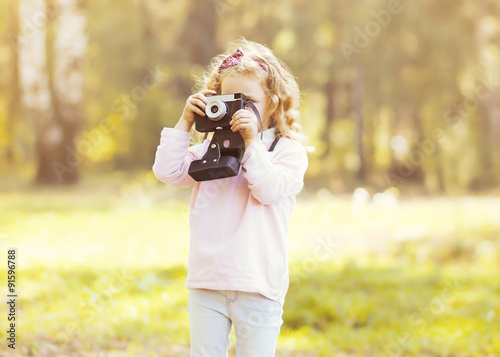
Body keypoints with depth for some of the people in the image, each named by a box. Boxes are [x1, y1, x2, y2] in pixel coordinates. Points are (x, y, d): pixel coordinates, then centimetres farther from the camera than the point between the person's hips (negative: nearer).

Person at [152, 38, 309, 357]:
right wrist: (185, 123, 0)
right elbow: (169, 172, 3)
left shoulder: (288, 150, -1)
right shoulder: (210, 149, 11)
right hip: (206, 282, 4)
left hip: (257, 286, -4)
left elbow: (269, 190, -15)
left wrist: (252, 142, -18)